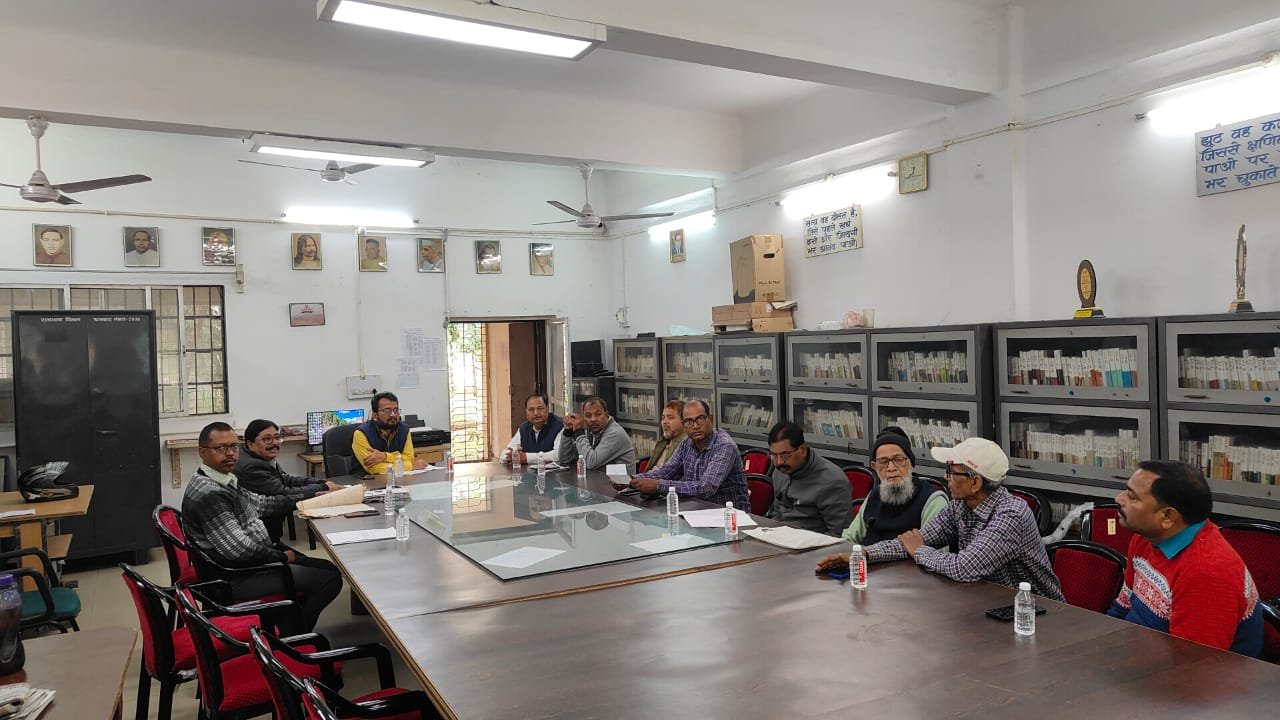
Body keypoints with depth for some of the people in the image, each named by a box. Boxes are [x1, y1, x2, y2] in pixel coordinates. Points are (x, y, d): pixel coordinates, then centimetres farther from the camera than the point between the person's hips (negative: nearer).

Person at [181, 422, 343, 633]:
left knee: (327, 568, 11)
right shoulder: (207, 493, -25)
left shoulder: (226, 480, 7)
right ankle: (292, 638, 9)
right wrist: (282, 557, -15)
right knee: (330, 580, -13)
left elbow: (257, 503, 22)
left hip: (258, 557, 11)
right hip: (237, 577, -11)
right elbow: (238, 549, -29)